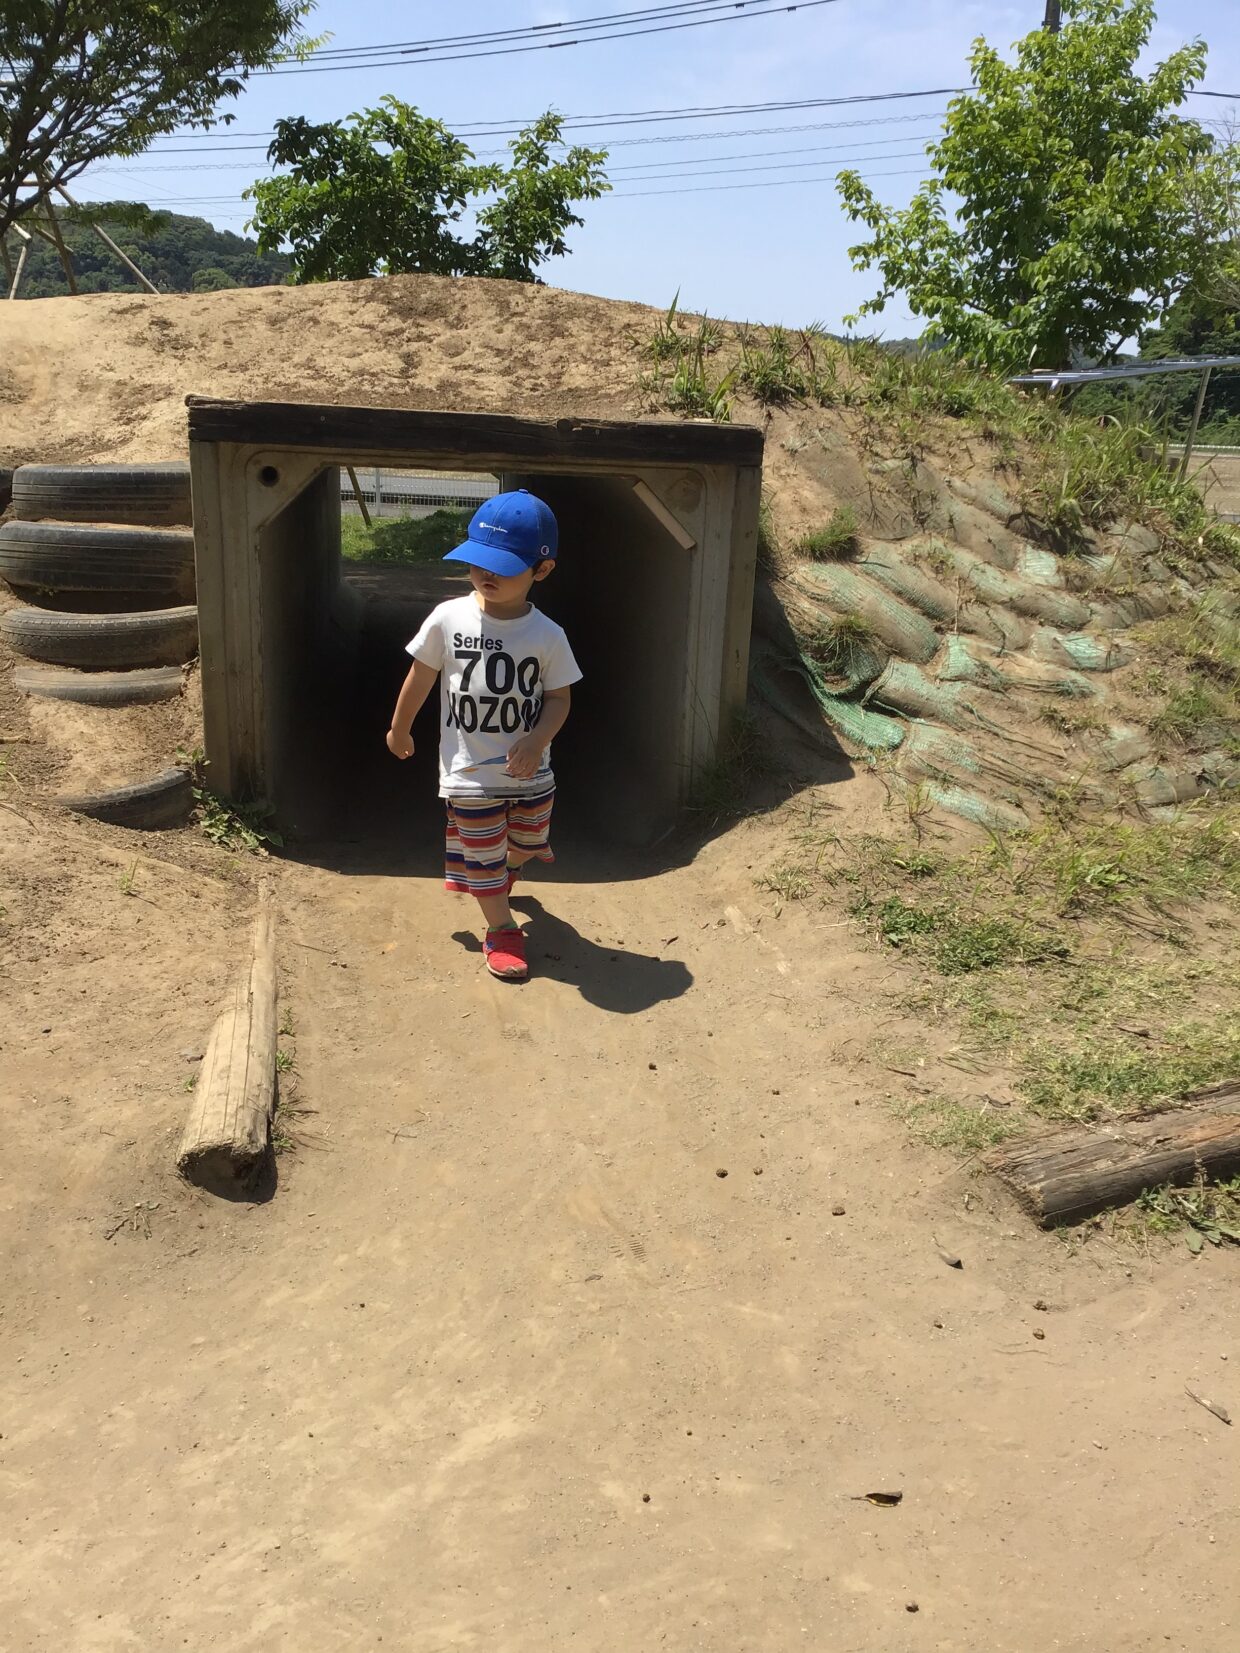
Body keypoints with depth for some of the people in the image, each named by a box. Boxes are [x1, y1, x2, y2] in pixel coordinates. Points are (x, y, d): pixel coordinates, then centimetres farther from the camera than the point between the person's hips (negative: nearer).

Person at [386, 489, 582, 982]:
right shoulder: (448, 618, -12)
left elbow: (559, 697, -4)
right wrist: (399, 729, 12)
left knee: (528, 841, 22)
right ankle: (501, 930, 31)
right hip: (470, 773, -1)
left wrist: (537, 740, -22)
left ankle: (506, 868, 57)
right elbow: (420, 677, 1)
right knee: (482, 858, 10)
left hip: (530, 771, 2)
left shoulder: (547, 635, -11)